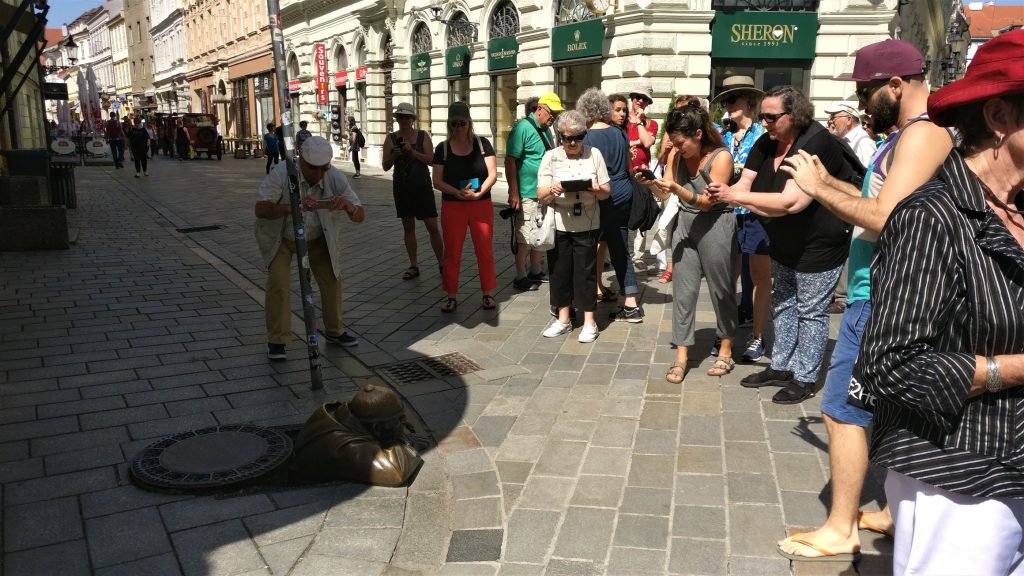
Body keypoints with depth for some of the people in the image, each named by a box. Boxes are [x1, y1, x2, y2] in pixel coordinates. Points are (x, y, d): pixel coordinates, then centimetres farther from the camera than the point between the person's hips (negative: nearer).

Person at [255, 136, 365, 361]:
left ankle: (334, 331, 22)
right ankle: (277, 340, -1)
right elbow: (260, 209, -39)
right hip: (281, 237, -3)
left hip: (318, 238, 3)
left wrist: (348, 206, -49)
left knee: (332, 279, 0)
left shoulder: (336, 178, -25)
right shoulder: (281, 173, -32)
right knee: (278, 282, -16)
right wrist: (292, 207, -58)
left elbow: (360, 216, -24)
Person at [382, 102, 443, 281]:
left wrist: (412, 152, -22)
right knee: (408, 227, 7)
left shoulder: (423, 136, -1)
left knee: (433, 227, -4)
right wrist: (394, 155, -18)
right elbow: (386, 166, 0)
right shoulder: (392, 138, 2)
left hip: (423, 187, -2)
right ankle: (413, 266, 14)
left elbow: (431, 160, -12)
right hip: (401, 187, 2)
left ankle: (442, 264, 7)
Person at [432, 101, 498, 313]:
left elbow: (493, 173, -5)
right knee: (452, 252, 5)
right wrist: (456, 192, -19)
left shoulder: (482, 144, 0)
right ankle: (451, 296, 15)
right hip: (452, 207, 1)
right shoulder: (442, 148, 1)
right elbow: (437, 181, -2)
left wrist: (479, 192, -22)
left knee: (485, 251, 5)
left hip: (481, 205, 0)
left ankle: (488, 293, 17)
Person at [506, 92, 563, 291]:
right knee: (525, 237, -1)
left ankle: (536, 272, 28)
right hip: (527, 194, -9)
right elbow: (510, 161, -17)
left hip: (544, 193, 9)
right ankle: (520, 277, 8)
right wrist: (513, 193, -20)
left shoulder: (545, 130, 14)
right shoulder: (523, 128, -13)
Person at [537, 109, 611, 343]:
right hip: (558, 224, 1)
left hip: (586, 225, -1)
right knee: (560, 269, 8)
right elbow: (541, 197, -4)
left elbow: (607, 191, 3)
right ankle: (563, 319, 23)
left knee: (586, 271, 3)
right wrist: (552, 191, -26)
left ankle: (589, 321, 15)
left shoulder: (594, 154, 2)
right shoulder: (550, 157, 1)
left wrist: (597, 191, -20)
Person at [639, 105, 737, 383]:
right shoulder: (678, 155, -2)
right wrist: (652, 184, -19)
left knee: (720, 288, 8)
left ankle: (726, 351, 25)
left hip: (715, 226, -5)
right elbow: (666, 196, 1)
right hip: (685, 223, 5)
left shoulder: (721, 156, -16)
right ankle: (681, 355, 8)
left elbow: (707, 202, -17)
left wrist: (678, 190, -31)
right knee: (683, 289, 2)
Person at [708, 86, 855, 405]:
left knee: (810, 311, 2)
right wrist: (724, 192, -31)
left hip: (818, 245, -8)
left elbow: (791, 202, -35)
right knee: (783, 303, 18)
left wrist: (735, 196, -35)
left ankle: (805, 378, 16)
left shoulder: (816, 144, -27)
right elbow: (745, 184, -7)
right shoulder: (766, 144, -4)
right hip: (783, 243, 8)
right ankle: (781, 366, 32)